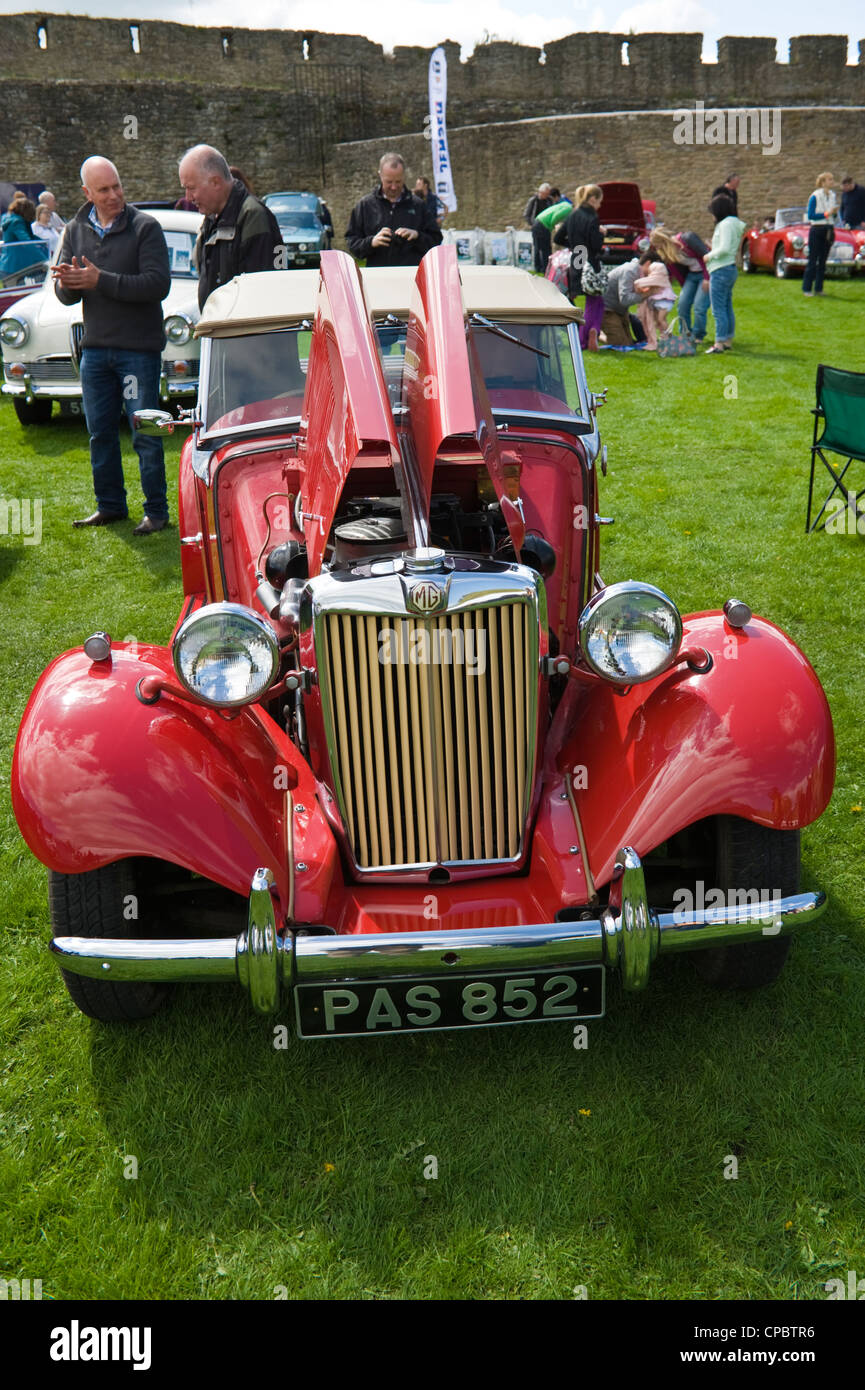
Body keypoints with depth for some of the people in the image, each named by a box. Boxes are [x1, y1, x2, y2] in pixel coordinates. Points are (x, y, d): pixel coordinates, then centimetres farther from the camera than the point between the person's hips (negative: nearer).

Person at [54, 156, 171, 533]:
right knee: (100, 432, 11)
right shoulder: (75, 230, 9)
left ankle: (157, 511, 6)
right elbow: (65, 295, 6)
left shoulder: (145, 227, -5)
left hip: (139, 348, -5)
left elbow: (158, 284, -18)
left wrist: (100, 280, -22)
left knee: (145, 435, -3)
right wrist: (68, 284, -18)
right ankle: (110, 505, 24)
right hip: (95, 347, 5)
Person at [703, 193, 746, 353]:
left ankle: (719, 343, -7)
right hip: (731, 269, 10)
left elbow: (724, 249, -24)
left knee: (719, 310, -7)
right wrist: (712, 253, 12)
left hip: (721, 271, -10)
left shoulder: (725, 224, -14)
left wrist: (710, 256, -10)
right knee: (727, 308, 14)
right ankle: (728, 340, 20)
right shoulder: (734, 224, 15)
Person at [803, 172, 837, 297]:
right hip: (817, 230, -6)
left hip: (829, 229, 6)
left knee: (823, 261, 8)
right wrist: (827, 213, -17)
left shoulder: (833, 195, 10)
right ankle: (807, 289, -1)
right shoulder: (815, 196, -9)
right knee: (812, 260, -5)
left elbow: (833, 216, 16)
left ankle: (818, 288, 13)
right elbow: (811, 215, -13)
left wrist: (835, 212, -6)